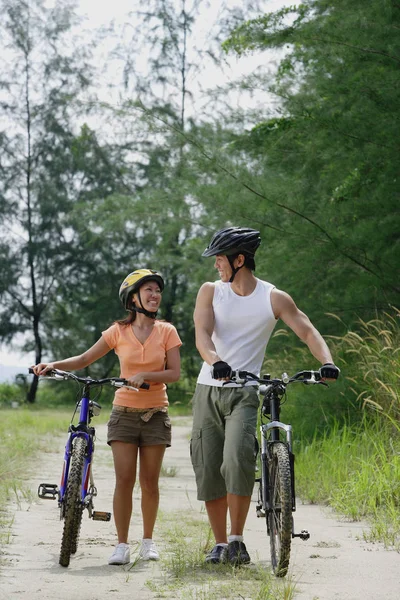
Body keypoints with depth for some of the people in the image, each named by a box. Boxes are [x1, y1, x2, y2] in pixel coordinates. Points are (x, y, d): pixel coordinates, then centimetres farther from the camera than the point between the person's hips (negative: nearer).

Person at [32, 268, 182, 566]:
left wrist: (144, 375, -21)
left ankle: (148, 539, 19)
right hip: (124, 412, 0)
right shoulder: (118, 332, 1)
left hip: (155, 414, 0)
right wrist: (54, 365, -9)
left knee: (150, 482, 3)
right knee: (124, 479, -7)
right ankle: (122, 544, -2)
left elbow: (174, 373, -6)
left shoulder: (166, 331, 0)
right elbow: (85, 359, 5)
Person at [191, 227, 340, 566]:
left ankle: (237, 539, -14)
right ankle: (220, 544, 12)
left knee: (237, 459, -24)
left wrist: (327, 361, -23)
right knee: (208, 469, 1)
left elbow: (308, 332, -3)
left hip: (244, 392, -3)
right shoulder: (210, 292, 5)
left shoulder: (274, 299, 0)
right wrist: (215, 361, -31)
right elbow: (202, 334, -9)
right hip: (209, 390, 3)